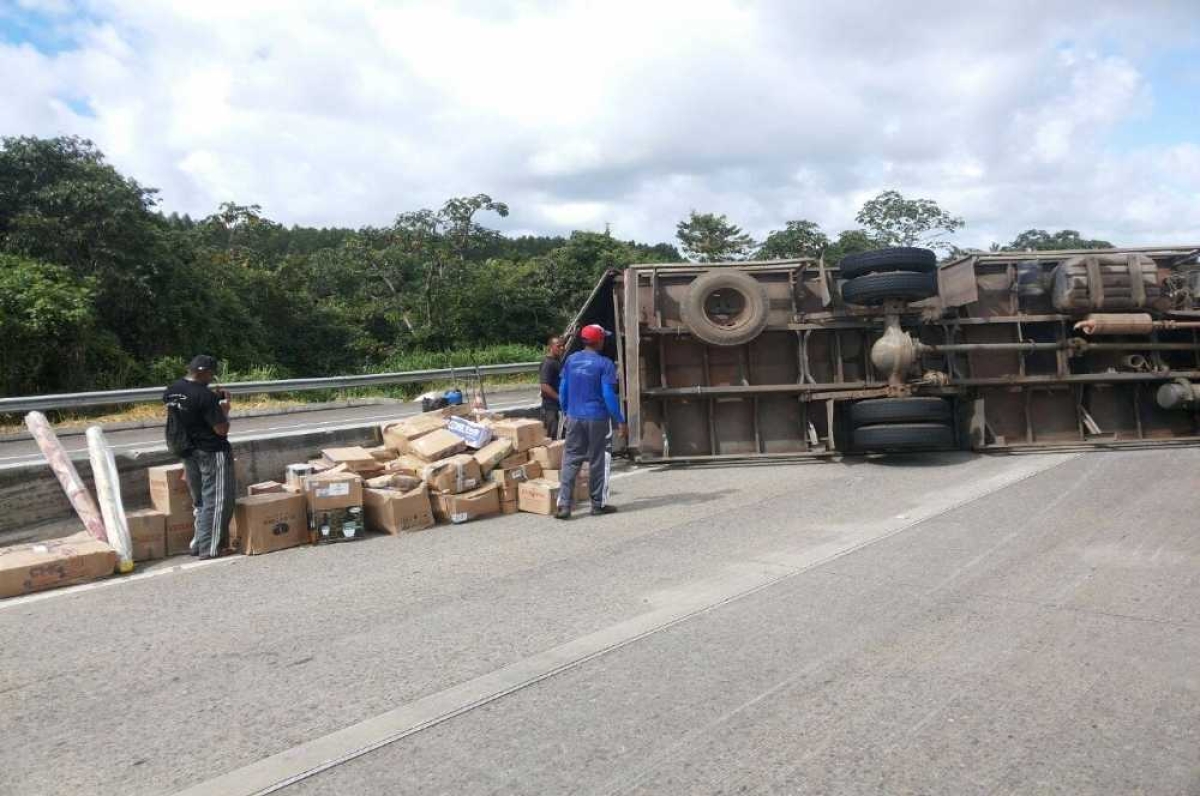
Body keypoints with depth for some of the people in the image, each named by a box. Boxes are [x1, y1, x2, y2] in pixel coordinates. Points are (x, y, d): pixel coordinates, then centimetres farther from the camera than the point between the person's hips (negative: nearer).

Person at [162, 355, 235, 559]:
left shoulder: (171, 391, 3)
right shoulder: (205, 396, -21)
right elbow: (222, 430, -19)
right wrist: (224, 409, -3)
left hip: (186, 453, 8)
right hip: (211, 453, -8)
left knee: (199, 500, 20)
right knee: (216, 501, 1)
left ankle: (198, 543, 25)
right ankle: (209, 548, 2)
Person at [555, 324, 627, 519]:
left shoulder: (571, 360, 6)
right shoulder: (604, 364, -10)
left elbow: (562, 390, 10)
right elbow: (609, 395, -13)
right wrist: (619, 420, -6)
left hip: (574, 418, 4)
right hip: (597, 418, -4)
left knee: (570, 459, 5)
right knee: (598, 460, 7)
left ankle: (564, 504, -2)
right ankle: (598, 504, 15)